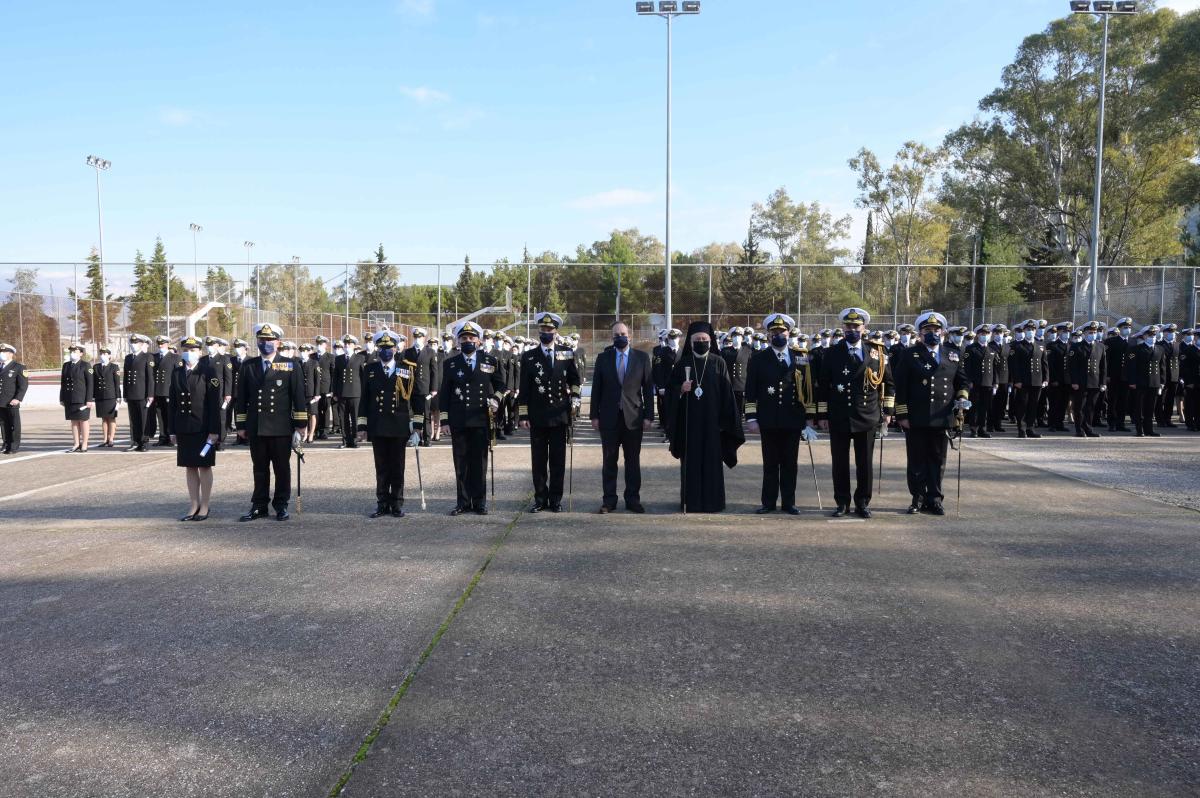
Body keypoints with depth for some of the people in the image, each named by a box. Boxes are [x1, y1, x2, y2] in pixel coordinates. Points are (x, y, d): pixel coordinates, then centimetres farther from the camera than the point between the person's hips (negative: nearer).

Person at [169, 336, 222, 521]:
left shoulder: (209, 371, -7)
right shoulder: (176, 373, 9)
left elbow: (216, 402, -10)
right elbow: (173, 403, 11)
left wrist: (214, 430, -14)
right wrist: (172, 430, 8)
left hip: (204, 428, -5)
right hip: (184, 429, 5)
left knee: (204, 466, 3)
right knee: (190, 467, 9)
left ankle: (204, 507, 10)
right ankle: (195, 506, 17)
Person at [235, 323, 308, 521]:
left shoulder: (290, 366, 2)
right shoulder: (248, 366, 9)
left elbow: (298, 397, -1)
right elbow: (241, 397, 11)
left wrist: (299, 425, -5)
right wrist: (241, 425, 7)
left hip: (281, 428, -2)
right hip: (256, 428, 2)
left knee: (282, 468, 5)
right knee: (259, 468, 9)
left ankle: (281, 506, 15)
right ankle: (259, 506, 17)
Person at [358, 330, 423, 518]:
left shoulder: (408, 369, 3)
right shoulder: (370, 370, 8)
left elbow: (418, 398, 3)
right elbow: (364, 400, 9)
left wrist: (417, 427, -2)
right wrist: (362, 426, 4)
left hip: (399, 428, -1)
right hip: (377, 428, 1)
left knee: (397, 468, 4)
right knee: (381, 468, 6)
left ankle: (397, 505, 13)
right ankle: (382, 504, 13)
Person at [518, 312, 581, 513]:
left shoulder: (567, 354, 7)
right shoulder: (529, 357, 4)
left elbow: (574, 379, 15)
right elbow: (524, 389, 3)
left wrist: (575, 398, -1)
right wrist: (523, 415, -2)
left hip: (560, 415, 0)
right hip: (537, 417, 0)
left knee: (558, 460, 3)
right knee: (539, 460, 4)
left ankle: (556, 500, 12)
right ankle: (540, 499, 13)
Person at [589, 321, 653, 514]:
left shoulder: (642, 358, 3)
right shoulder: (603, 358, 5)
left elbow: (648, 388, 2)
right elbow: (596, 388, 5)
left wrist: (648, 416, -3)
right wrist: (594, 415, 0)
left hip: (633, 418, 0)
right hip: (609, 418, 0)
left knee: (633, 461, 5)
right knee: (609, 461, 4)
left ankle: (633, 499, 14)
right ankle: (609, 500, 12)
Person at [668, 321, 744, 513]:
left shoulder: (718, 363, 4)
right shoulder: (682, 363, 7)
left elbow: (726, 393, 2)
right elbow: (670, 389, 9)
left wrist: (725, 420, -5)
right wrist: (680, 389, -13)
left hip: (712, 419, -1)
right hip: (688, 420, 1)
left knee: (712, 460, 2)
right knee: (690, 460, 1)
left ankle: (712, 501, 9)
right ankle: (690, 501, 7)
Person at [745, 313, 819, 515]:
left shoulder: (801, 359, 8)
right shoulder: (758, 359, 3)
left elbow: (809, 390, 8)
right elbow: (750, 391, 1)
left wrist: (809, 418, 4)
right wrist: (751, 418, -6)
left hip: (793, 421, 1)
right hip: (768, 421, -1)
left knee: (790, 463, 6)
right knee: (770, 463, 5)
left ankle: (789, 502, 14)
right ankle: (769, 502, 12)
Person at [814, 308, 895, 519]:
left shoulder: (877, 353, 6)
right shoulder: (831, 354, 2)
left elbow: (889, 383, 11)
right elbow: (822, 386, 3)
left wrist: (887, 410, 6)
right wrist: (822, 414, 0)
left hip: (867, 418, 1)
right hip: (838, 419, -1)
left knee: (865, 463, 5)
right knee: (840, 463, 4)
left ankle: (863, 503, 16)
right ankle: (842, 503, 15)